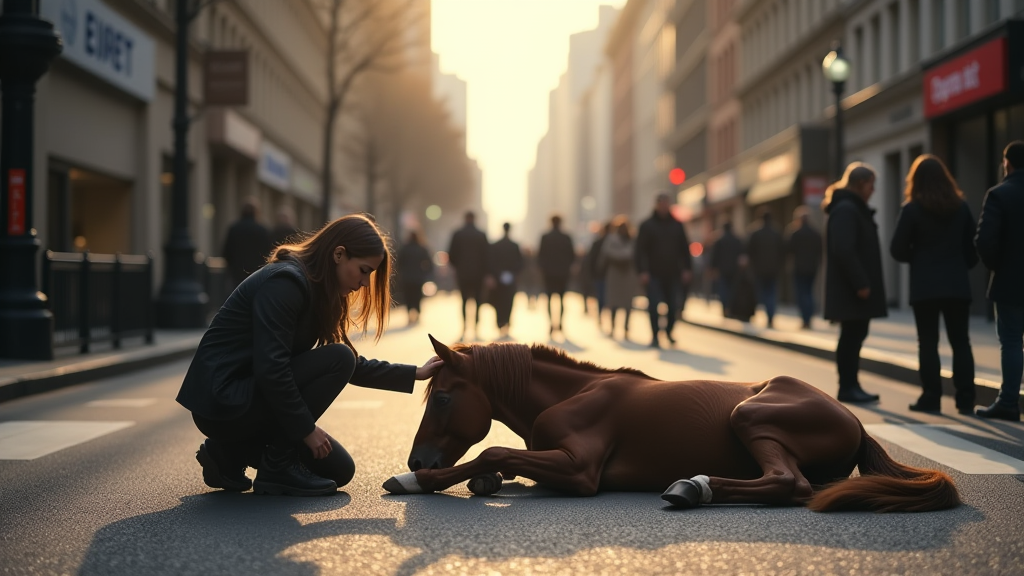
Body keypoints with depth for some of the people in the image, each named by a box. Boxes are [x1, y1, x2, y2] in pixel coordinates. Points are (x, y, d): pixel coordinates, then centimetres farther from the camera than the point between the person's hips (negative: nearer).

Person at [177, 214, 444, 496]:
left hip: (247, 393, 10)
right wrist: (305, 428, -19)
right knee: (337, 358, -20)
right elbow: (270, 367, -26)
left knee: (339, 471, 7)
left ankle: (231, 452, 14)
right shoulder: (285, 283, -20)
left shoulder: (316, 291, 11)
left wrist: (415, 374, 10)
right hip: (222, 399, -10)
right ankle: (278, 465, -12)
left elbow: (353, 366, 17)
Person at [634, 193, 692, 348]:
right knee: (653, 306, -10)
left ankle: (669, 332, 23)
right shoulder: (647, 226, 0)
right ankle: (655, 336, -2)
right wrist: (642, 271, -14)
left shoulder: (677, 225, 9)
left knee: (673, 306, 4)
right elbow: (640, 250, -5)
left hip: (672, 274, 3)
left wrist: (686, 270, 4)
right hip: (654, 275, -3)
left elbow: (684, 249, 11)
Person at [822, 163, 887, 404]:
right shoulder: (846, 209, -14)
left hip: (854, 288, 10)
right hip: (850, 290, -10)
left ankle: (850, 385, 16)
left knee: (855, 335, 11)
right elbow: (843, 250, -23)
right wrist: (860, 283, -23)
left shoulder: (855, 208, 20)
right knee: (851, 335, -6)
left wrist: (865, 282, 17)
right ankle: (847, 387, -2)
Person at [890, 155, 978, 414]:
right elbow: (973, 247, 7)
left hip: (925, 286, -3)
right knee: (961, 342, 7)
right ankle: (966, 400, 4)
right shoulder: (961, 207, 4)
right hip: (958, 285, 3)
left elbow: (897, 250, -5)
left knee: (928, 343, 4)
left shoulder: (912, 209, -6)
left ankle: (930, 397, 4)